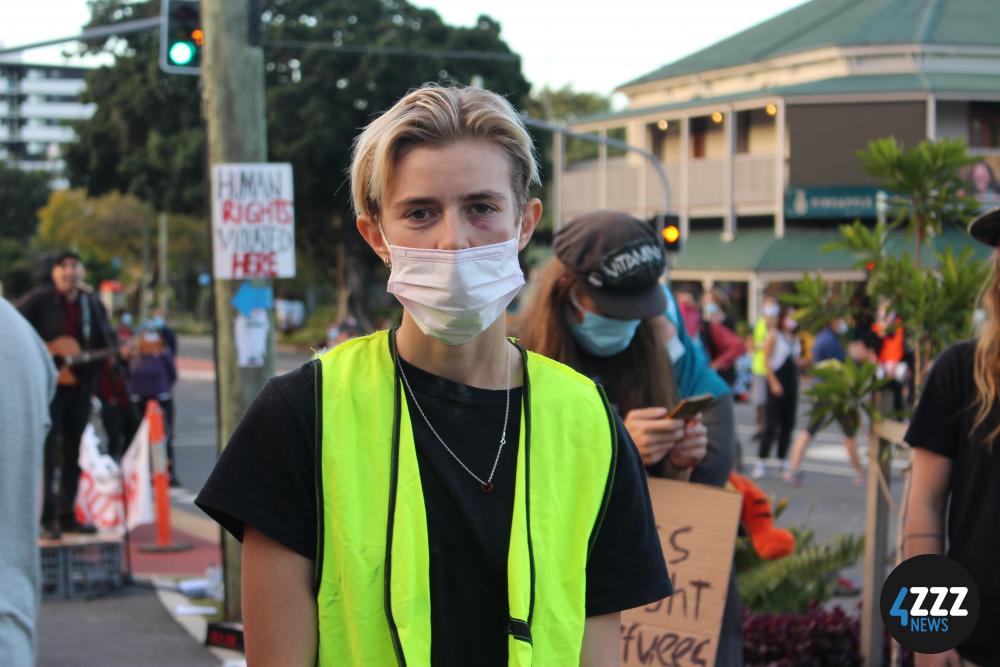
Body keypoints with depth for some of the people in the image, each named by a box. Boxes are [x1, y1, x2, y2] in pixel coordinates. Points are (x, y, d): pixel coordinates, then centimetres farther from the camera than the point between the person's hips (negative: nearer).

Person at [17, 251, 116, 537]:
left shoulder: (92, 304, 10)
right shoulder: (39, 299, -4)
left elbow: (107, 339, 15)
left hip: (81, 384, 5)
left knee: (73, 452, 10)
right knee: (48, 448, -11)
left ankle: (66, 516, 19)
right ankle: (47, 518, -10)